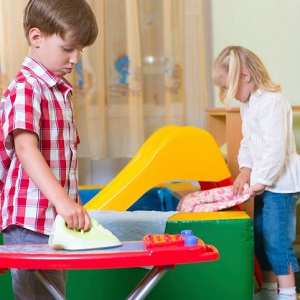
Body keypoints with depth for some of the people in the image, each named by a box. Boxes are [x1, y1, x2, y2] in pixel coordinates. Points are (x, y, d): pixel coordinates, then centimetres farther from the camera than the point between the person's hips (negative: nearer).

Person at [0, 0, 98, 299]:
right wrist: (62, 200, -38)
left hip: (57, 223, 9)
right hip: (30, 224, -9)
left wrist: (72, 205, 20)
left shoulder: (60, 91, 16)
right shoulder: (25, 89, -13)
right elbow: (25, 148, -28)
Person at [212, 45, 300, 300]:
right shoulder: (248, 104, 13)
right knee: (261, 237, 15)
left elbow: (276, 147, -26)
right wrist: (246, 171, 3)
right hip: (262, 181, 10)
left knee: (277, 239, -9)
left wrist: (262, 180, -21)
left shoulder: (271, 102, -20)